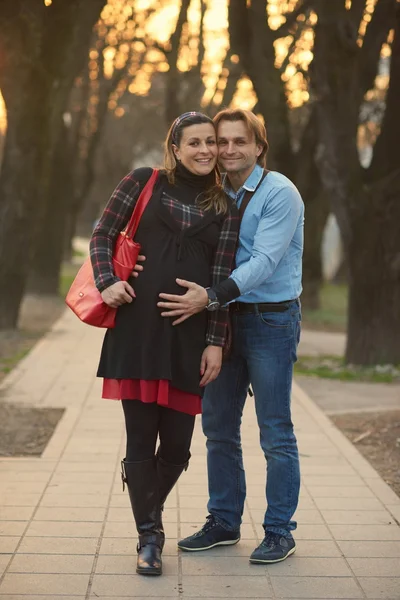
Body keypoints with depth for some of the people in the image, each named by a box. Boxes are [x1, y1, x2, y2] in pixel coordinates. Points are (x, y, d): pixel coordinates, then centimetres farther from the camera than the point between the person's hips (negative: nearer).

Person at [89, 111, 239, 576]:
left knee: (177, 442, 3)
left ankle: (150, 513, 32)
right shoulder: (144, 183, 8)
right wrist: (107, 281, -8)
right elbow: (102, 234, 9)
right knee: (140, 436, 0)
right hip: (138, 324, -1)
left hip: (191, 333, 2)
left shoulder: (224, 208, 11)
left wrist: (215, 342, 0)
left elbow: (221, 278, 6)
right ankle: (148, 537, 14)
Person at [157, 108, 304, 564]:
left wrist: (210, 296, -30)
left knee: (275, 432, -1)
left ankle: (280, 532, 9)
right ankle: (223, 522, 23)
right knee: (218, 427, 11)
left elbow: (264, 261, -20)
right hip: (225, 320, 7)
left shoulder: (279, 193, -11)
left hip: (271, 320, -7)